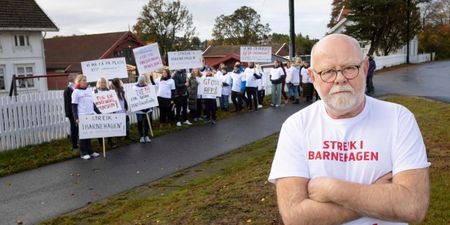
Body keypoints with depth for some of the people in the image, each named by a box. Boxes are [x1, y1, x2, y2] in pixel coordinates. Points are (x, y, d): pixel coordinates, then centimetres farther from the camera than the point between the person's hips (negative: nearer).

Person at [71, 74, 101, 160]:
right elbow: (74, 107, -6)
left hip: (91, 116, 5)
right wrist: (76, 118, -15)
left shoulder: (89, 91, 15)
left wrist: (99, 113, 15)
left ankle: (90, 151, 18)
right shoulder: (76, 92, -3)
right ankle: (84, 153, 8)